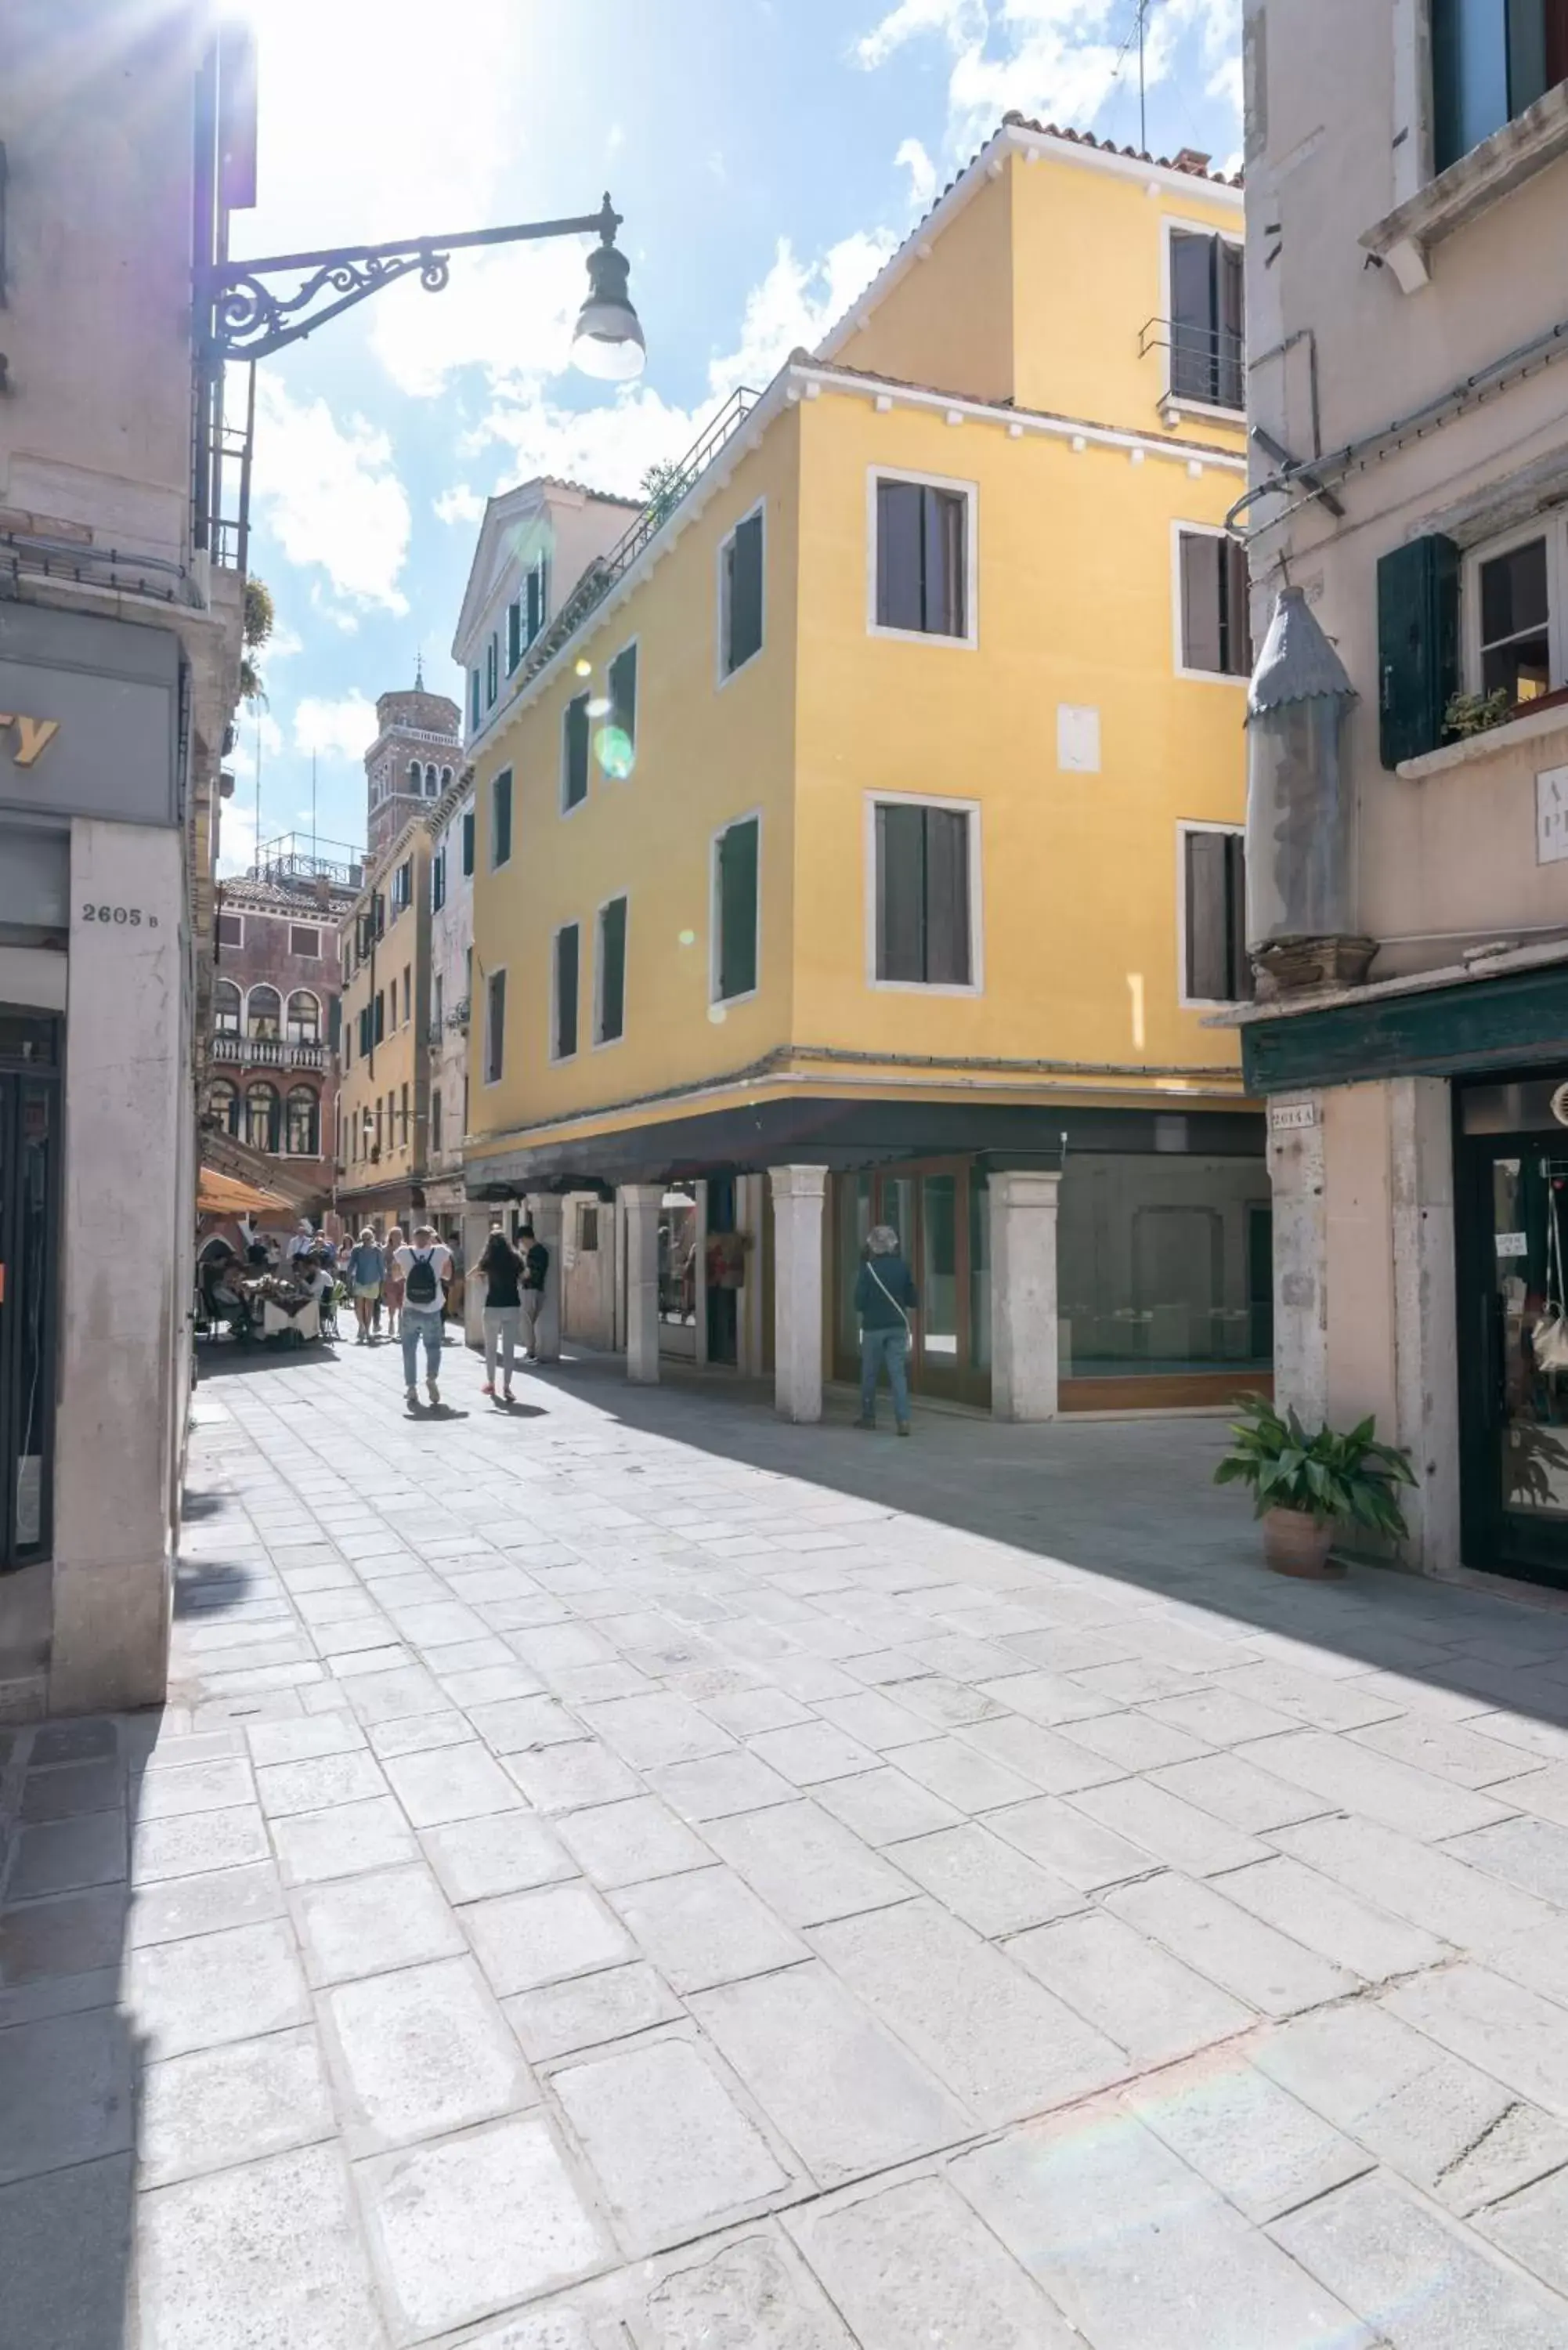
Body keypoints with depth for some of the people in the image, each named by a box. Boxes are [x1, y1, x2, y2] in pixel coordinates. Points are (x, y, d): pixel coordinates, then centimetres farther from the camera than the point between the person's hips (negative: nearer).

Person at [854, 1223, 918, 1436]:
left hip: (873, 1327, -2)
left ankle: (868, 1416, 23)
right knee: (898, 1373, 0)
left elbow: (859, 1302, -10)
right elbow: (913, 1300, 5)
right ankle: (903, 1420, -11)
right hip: (898, 1326, 2)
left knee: (870, 1374, 12)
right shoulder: (902, 1267, 0)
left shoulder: (868, 1267, -10)